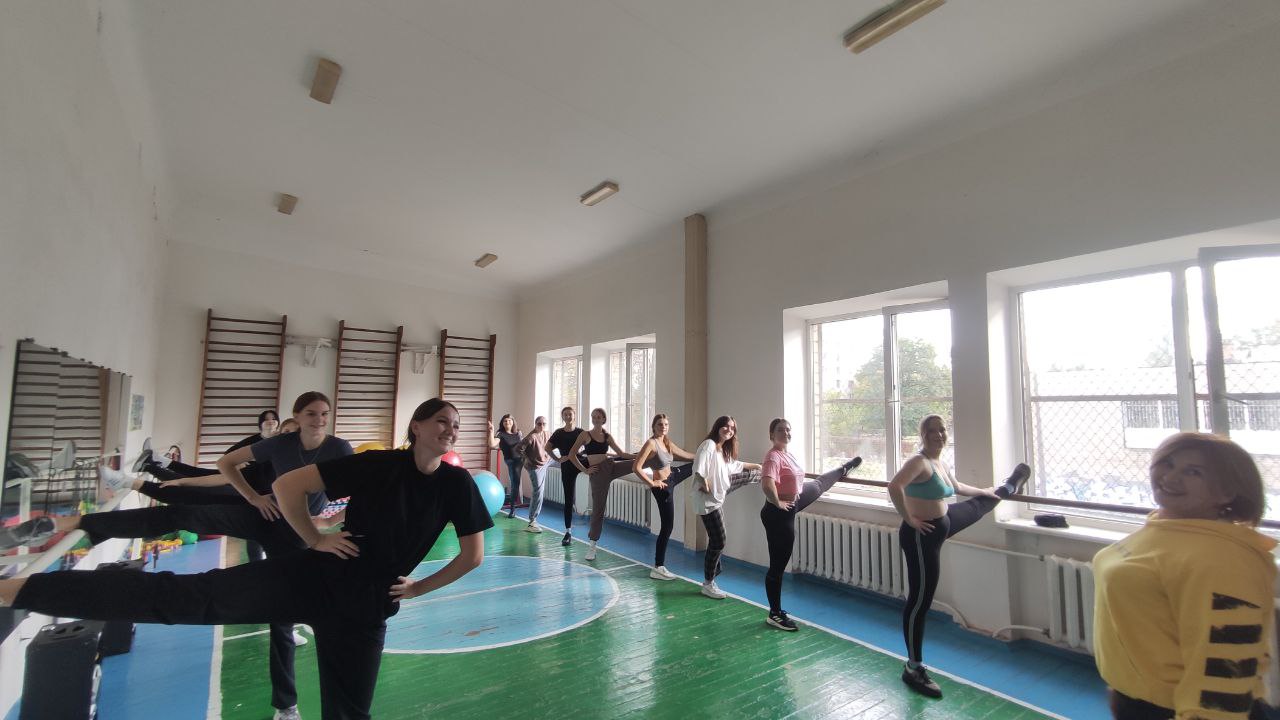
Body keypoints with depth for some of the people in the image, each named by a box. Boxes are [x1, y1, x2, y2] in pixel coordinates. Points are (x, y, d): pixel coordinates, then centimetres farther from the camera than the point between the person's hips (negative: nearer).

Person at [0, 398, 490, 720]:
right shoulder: (378, 464, -15)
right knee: (187, 595, -5)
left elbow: (472, 556, 1)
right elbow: (287, 485, -8)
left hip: (364, 608, 2)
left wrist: (417, 589, 2)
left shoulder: (456, 484, -9)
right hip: (312, 576, -2)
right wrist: (315, 540, -9)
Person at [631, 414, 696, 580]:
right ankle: (658, 568, 10)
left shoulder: (667, 443, 0)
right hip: (662, 486, -8)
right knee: (667, 527, -1)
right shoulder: (651, 443, -24)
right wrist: (652, 483, -20)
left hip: (672, 476, 8)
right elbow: (636, 468, -29)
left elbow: (685, 454, 16)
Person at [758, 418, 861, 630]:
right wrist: (778, 503, -29)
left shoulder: (788, 453, -1)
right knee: (778, 565, 0)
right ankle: (775, 614, 14)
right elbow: (767, 485, -46)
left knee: (817, 485, 35)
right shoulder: (773, 457, -30)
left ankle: (843, 470, 69)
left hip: (794, 501, 10)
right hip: (779, 514, -10)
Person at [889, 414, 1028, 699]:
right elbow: (894, 486, -42)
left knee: (976, 507, 34)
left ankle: (1005, 490, 72)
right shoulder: (919, 462, -25)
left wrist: (984, 491, 40)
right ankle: (914, 668, 9)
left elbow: (957, 487, 27)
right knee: (920, 599, -2)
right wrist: (909, 519, -31)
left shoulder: (941, 462, 4)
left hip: (943, 523, 10)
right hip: (922, 535, -9)